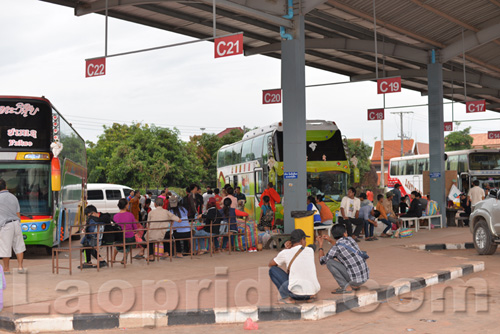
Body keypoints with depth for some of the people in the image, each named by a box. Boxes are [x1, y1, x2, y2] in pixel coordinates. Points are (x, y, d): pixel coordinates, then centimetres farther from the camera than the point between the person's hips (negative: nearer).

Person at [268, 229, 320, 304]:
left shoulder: (285, 253, 0)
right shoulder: (310, 251, 8)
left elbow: (270, 264, 20)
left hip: (296, 293, -4)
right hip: (314, 291, 4)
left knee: (272, 270, 12)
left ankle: (287, 297, 5)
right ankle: (309, 297, 16)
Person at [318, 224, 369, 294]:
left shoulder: (336, 248, -12)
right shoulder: (350, 239, 7)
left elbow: (322, 261, 3)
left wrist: (320, 246, 14)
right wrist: (330, 240, 24)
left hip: (355, 279, -7)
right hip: (366, 276, 7)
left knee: (329, 262, -6)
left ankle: (346, 287, -4)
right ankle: (356, 286, 18)